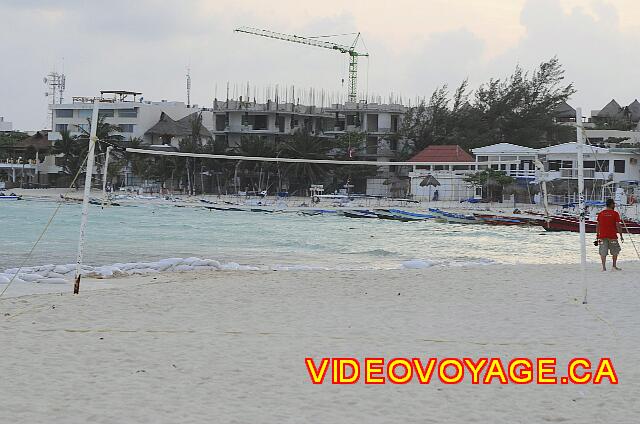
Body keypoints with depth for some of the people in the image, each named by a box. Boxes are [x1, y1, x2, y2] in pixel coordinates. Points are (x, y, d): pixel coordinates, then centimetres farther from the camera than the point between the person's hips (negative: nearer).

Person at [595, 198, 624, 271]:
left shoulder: (601, 213, 5)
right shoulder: (615, 213, -5)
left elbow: (597, 225, 7)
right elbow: (618, 225, -8)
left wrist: (597, 235, 15)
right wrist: (621, 235, -1)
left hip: (602, 236, 2)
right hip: (612, 236, -2)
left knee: (603, 252, 2)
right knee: (615, 251, 14)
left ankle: (604, 267, -4)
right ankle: (614, 266, 14)